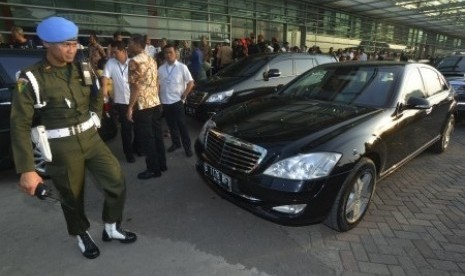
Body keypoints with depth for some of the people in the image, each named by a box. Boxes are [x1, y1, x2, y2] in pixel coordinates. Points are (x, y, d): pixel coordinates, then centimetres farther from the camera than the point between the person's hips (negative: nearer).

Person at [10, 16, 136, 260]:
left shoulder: (83, 69, 3)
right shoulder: (31, 78, -11)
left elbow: (96, 98, 21)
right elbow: (20, 125, -12)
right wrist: (26, 170, -15)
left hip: (91, 138, 4)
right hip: (61, 148, -4)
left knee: (117, 183, 3)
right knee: (72, 197, 12)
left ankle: (111, 228, 26)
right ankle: (82, 236, 38)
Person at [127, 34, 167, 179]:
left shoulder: (134, 61, -13)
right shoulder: (152, 60, 13)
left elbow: (136, 87, -18)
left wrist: (130, 107, -15)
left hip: (143, 106, -8)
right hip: (156, 103, 9)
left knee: (146, 138, 1)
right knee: (157, 135, 14)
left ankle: (153, 169, 10)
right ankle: (162, 164, 25)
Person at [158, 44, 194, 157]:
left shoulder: (182, 67, -5)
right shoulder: (161, 68, 5)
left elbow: (191, 82, -4)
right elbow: (158, 84, 12)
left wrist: (183, 96, -7)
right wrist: (159, 97, 3)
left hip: (177, 101, -4)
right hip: (165, 102, 4)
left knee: (182, 125, 0)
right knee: (171, 124, 14)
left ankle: (187, 147, 9)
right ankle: (175, 143, 29)